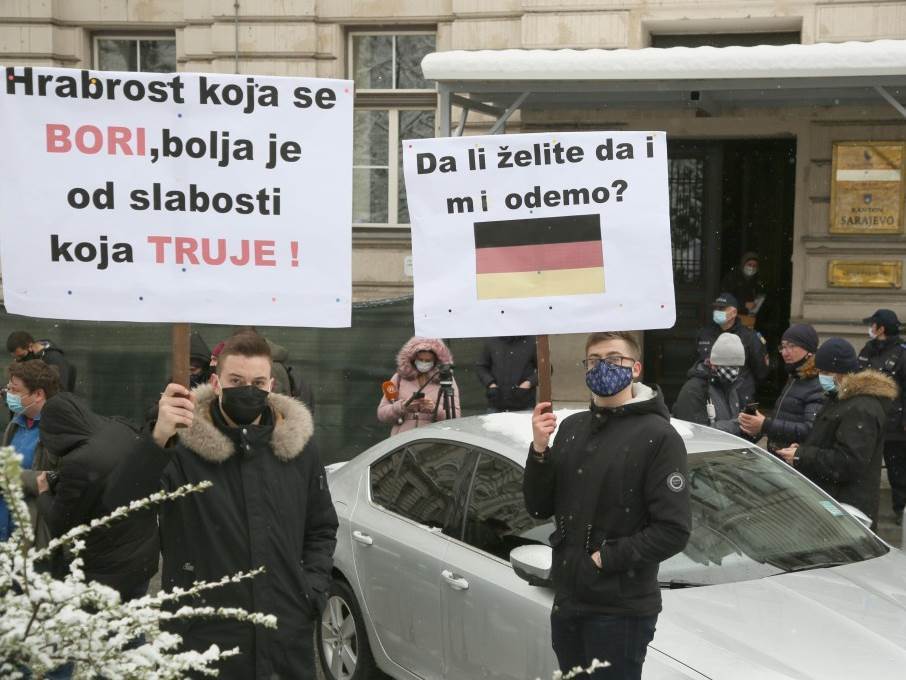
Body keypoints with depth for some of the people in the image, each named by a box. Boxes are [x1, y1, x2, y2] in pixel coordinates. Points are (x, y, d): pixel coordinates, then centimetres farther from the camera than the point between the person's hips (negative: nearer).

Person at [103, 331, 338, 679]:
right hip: (206, 637, -3)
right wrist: (158, 439, -34)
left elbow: (321, 529, 17)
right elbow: (117, 503, -21)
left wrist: (313, 590, 3)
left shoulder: (299, 448, 5)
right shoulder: (183, 447, -8)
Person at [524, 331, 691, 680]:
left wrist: (605, 558, -15)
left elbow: (674, 530, -14)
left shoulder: (657, 436, -10)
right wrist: (540, 449, -5)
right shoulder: (571, 428, 10)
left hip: (621, 611, -6)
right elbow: (539, 508, 9)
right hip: (568, 602, 6)